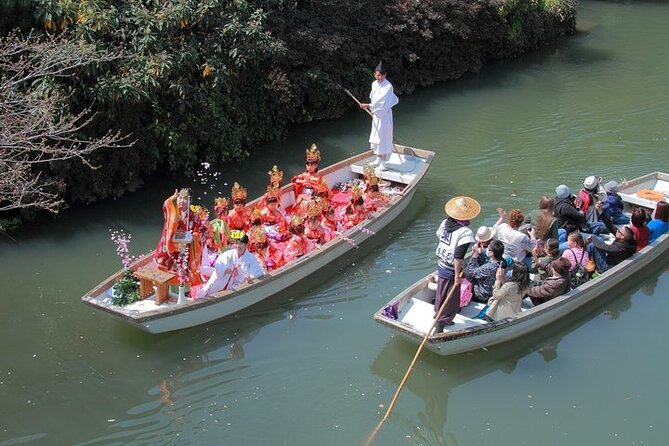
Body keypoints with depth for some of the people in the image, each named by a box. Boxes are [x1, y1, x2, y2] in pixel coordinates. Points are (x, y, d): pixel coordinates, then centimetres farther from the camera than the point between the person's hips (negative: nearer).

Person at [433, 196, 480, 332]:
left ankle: (438, 316, 43)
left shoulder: (444, 223, -5)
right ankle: (440, 325, 13)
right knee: (452, 300, 7)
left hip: (441, 264, 7)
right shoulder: (465, 232, -26)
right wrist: (458, 275, -20)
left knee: (441, 294, 25)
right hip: (452, 270, -7)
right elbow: (458, 257, -28)